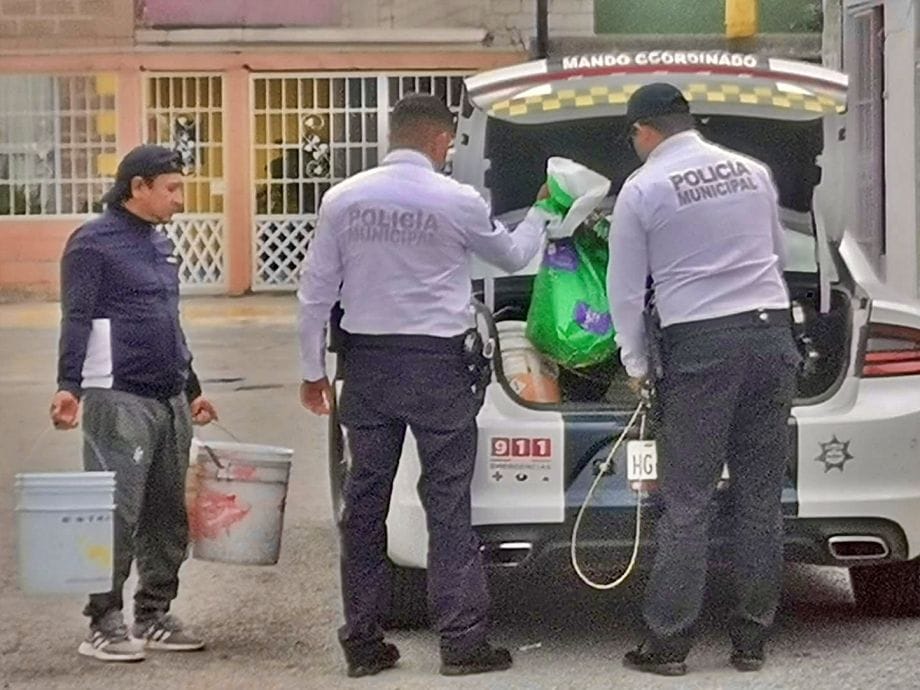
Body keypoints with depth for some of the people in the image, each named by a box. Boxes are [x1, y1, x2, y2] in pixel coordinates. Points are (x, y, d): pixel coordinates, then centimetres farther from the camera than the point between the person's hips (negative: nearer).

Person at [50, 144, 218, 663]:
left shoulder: (161, 244, 19)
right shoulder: (94, 243, -6)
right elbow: (77, 320, -13)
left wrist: (192, 389, 27)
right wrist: (69, 386, -24)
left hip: (170, 400, 8)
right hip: (119, 401, -8)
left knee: (169, 515, 10)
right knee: (117, 514, -8)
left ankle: (154, 616, 20)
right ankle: (104, 624, -2)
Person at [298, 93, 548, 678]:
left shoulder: (344, 199, 0)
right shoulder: (457, 201, -7)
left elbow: (316, 291, 2)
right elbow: (513, 256, 11)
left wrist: (313, 370, 11)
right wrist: (540, 214, 31)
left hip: (368, 365, 3)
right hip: (437, 366, -3)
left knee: (366, 503, 9)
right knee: (448, 504, 2)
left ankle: (363, 640, 12)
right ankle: (463, 640, 1)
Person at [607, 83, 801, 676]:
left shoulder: (642, 190, -3)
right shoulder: (753, 171, 9)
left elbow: (625, 292, 0)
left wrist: (636, 366, 13)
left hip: (699, 344, -4)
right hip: (772, 332, 4)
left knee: (687, 502, 0)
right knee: (761, 496, 7)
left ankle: (668, 643, 2)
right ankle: (752, 639, 12)